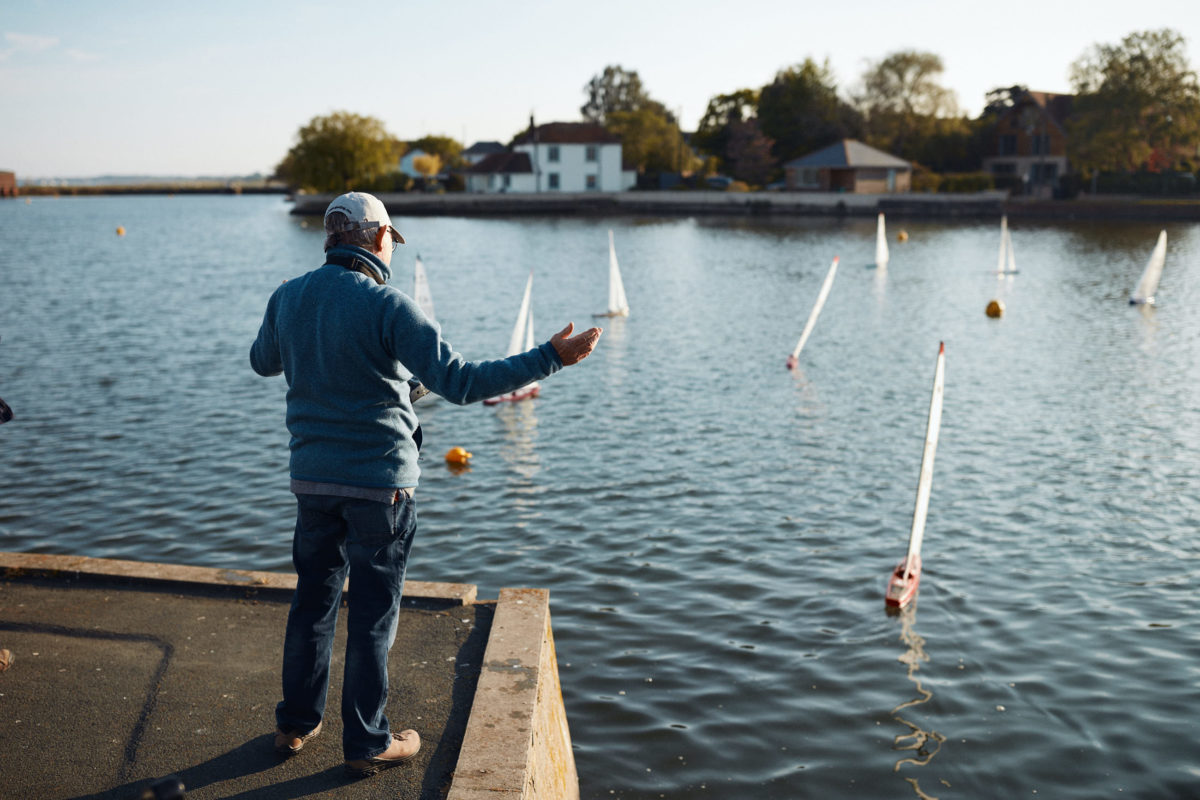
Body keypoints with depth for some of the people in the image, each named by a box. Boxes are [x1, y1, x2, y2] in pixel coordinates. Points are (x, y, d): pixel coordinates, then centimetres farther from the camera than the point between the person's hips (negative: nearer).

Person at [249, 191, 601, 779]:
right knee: (373, 614, 6)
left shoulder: (288, 298, 2)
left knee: (312, 600, 20)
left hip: (312, 478, 6)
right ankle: (366, 744, 18)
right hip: (379, 483, -5)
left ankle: (296, 724, 32)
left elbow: (263, 362, 22)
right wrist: (551, 357, -20)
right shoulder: (387, 305, -17)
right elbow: (459, 381, -23)